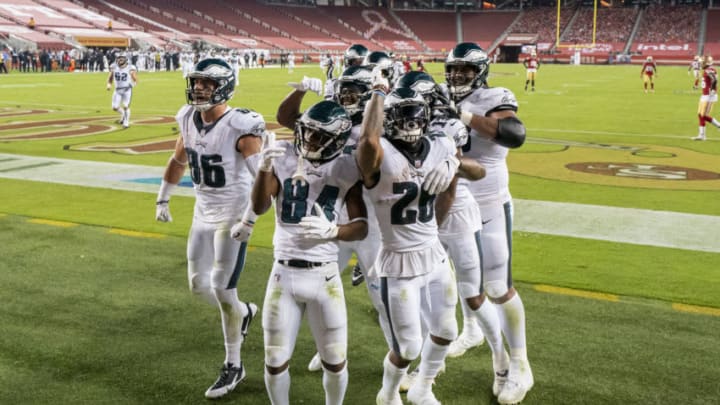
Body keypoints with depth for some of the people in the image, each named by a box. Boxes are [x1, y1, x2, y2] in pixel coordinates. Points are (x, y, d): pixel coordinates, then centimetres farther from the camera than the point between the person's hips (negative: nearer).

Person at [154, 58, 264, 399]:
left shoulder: (239, 126, -20)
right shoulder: (189, 119, 1)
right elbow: (178, 161, 18)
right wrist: (163, 198, 25)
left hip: (233, 215, -7)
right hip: (203, 214, 7)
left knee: (222, 290, -3)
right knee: (198, 285, 10)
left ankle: (233, 366, 14)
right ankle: (243, 312, 39)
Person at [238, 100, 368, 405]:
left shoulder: (347, 169, -4)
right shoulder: (284, 158, -3)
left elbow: (362, 227, -6)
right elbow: (258, 208, -14)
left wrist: (332, 230, -26)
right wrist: (265, 166, -29)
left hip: (324, 276, 0)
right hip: (284, 274, 1)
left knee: (335, 362, 9)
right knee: (275, 361, 10)